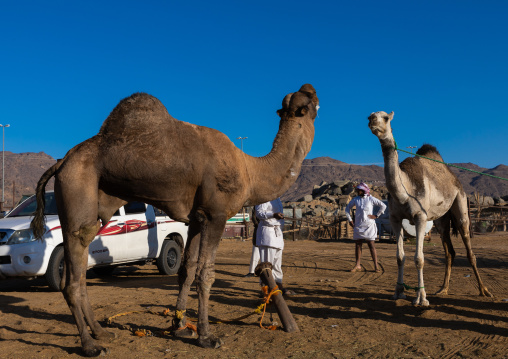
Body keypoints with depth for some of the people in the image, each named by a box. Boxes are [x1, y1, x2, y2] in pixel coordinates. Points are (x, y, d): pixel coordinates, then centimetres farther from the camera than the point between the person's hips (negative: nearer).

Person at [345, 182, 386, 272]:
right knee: (358, 245, 4)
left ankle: (376, 266, 0)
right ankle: (357, 265, 11)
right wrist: (349, 220, 11)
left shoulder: (371, 199, -5)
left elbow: (383, 206, -4)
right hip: (358, 225, 4)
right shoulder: (355, 199, 4)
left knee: (371, 245, -4)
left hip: (369, 225, -4)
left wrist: (376, 215, -7)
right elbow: (347, 208, 18)